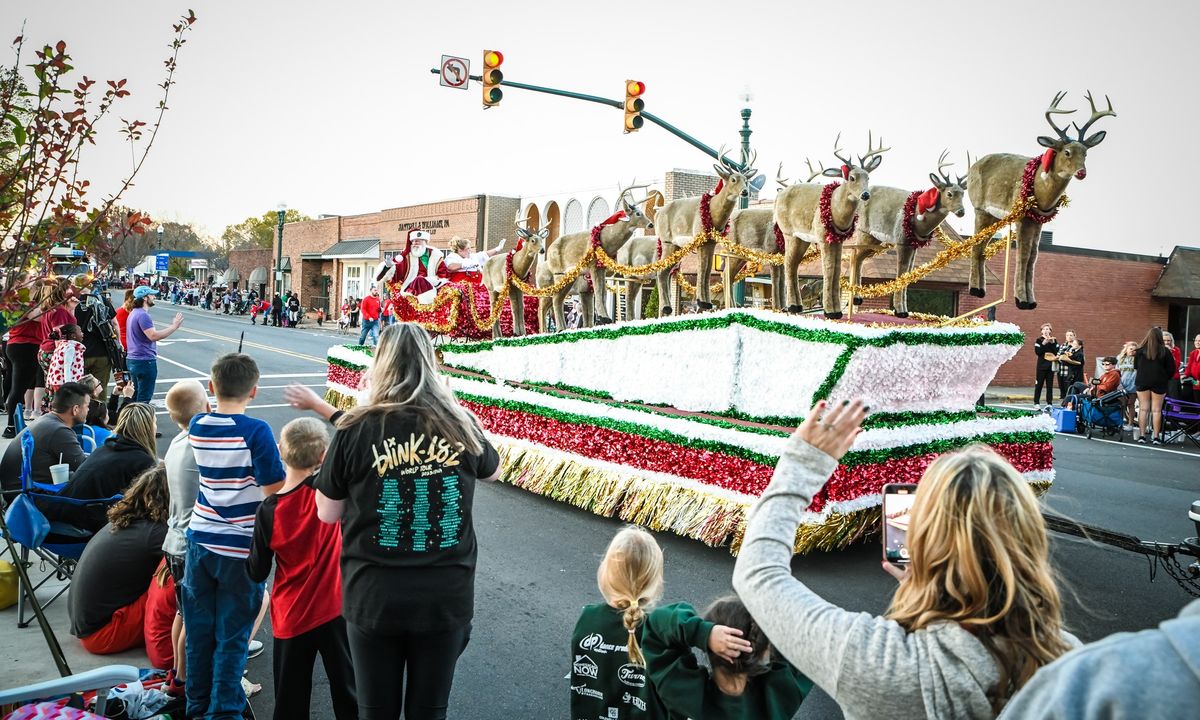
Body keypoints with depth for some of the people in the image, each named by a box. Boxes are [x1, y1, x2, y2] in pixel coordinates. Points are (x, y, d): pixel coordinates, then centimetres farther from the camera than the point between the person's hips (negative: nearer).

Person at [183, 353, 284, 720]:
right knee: (232, 636, 6)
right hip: (240, 548, -5)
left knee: (199, 629, 16)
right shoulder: (256, 432, -18)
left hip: (200, 540, 5)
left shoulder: (197, 427, -1)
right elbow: (275, 491, -16)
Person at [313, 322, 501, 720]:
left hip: (374, 596, -1)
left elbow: (327, 513, 0)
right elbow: (493, 471, 15)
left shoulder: (357, 429, -13)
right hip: (446, 596, 1)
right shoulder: (461, 426, -7)